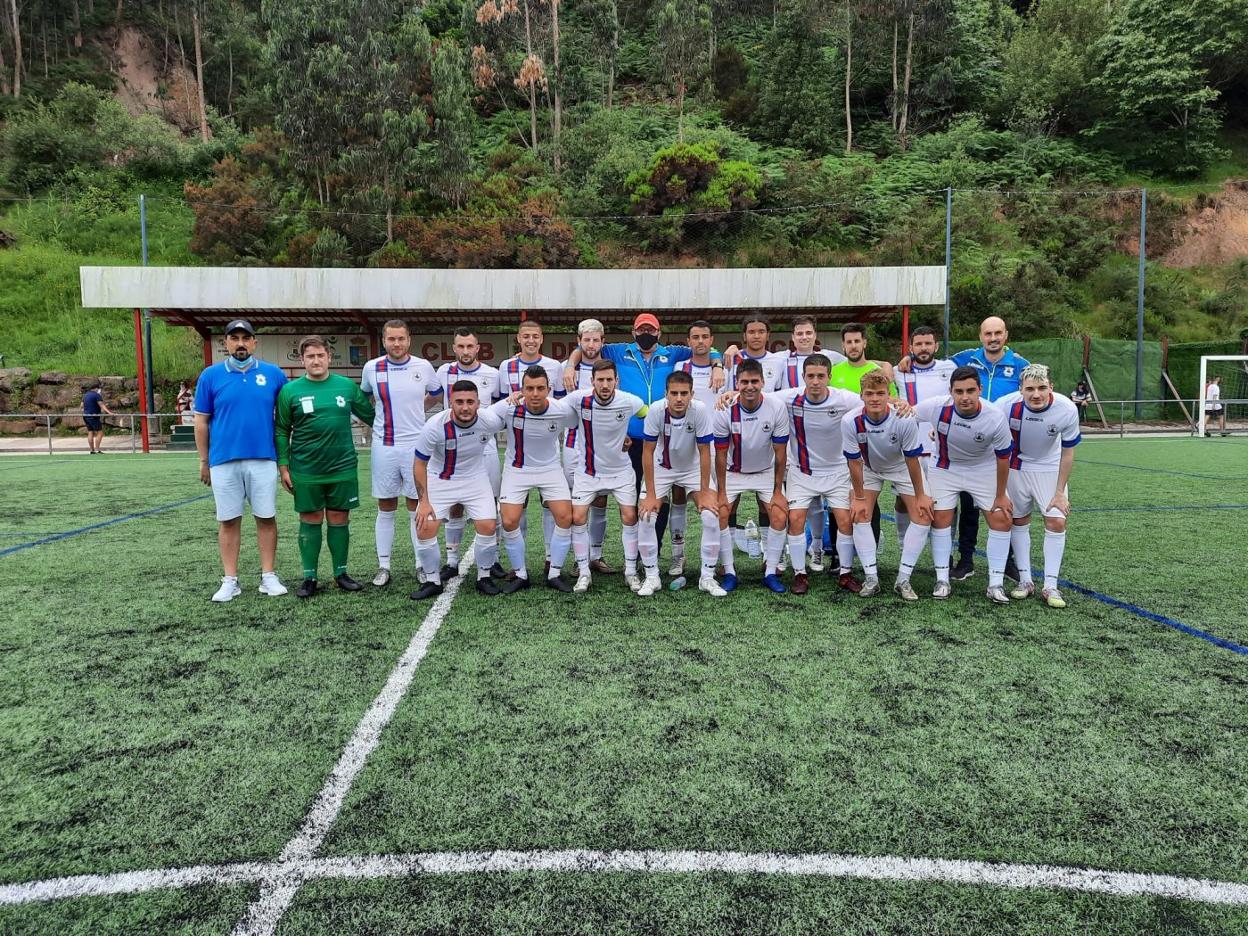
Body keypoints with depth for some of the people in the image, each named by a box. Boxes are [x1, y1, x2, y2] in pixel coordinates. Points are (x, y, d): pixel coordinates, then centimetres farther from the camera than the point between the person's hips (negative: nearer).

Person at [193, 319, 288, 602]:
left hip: (264, 460, 0)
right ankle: (230, 581, 14)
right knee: (228, 521, 6)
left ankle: (269, 576, 14)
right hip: (223, 461, 0)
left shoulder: (273, 374, 3)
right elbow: (201, 421, 7)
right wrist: (204, 461, 7)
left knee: (266, 517, 5)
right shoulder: (210, 376, 3)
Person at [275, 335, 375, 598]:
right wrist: (283, 466, -1)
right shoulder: (290, 391, -1)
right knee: (310, 521, 7)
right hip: (306, 471, -1)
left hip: (343, 468, 1)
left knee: (339, 520, 9)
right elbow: (282, 431, 3)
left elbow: (371, 415, 13)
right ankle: (309, 577, 17)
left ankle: (341, 573, 21)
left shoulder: (347, 386, 2)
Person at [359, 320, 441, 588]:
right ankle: (383, 566, 16)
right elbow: (364, 397, 20)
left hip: (416, 445, 0)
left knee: (417, 508, 5)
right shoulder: (371, 368, 1)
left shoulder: (423, 366, 0)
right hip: (383, 447, 0)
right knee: (385, 510, 7)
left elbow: (436, 394, 18)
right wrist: (380, 415, 11)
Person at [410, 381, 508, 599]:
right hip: (439, 480, -1)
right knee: (425, 528, -11)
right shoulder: (435, 426, -26)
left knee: (488, 526, -10)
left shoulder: (491, 420, -23)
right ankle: (433, 581, 10)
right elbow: (420, 463, -13)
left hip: (475, 479, 1)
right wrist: (424, 501, -14)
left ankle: (484, 577, 12)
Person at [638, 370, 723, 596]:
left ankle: (707, 577, 1)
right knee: (645, 516, -13)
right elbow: (648, 452, -18)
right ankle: (652, 577, 4)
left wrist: (704, 492, -17)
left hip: (694, 468, 0)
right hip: (662, 468, 0)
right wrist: (650, 495, -17)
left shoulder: (700, 410, -28)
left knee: (711, 515, -15)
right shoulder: (656, 410, -27)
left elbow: (704, 452, -18)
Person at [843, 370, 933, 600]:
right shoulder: (851, 422, -30)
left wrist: (921, 496, -12)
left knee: (923, 516, -10)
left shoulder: (905, 420, -33)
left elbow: (912, 460, -20)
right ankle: (871, 579, -2)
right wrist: (859, 498, -11)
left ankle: (903, 579, -2)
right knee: (860, 515, -12)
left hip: (901, 468, 0)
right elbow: (854, 462, -17)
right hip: (869, 469, 1)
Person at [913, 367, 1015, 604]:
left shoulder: (996, 418, -28)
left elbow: (1003, 457, -13)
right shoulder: (936, 408, -29)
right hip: (945, 468, 0)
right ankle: (942, 579, 9)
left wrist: (1000, 496, -6)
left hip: (985, 470, 0)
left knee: (1001, 519, -7)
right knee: (940, 518, -4)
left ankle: (996, 584, 3)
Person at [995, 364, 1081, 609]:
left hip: (1050, 468, 0)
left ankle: (1050, 587, 0)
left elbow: (1067, 453, -11)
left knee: (1057, 522, -8)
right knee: (1019, 520, 5)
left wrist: (1060, 491, -9)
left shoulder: (1067, 409, -24)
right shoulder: (1005, 405, -27)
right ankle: (1025, 581, 16)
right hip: (1016, 466, 0)